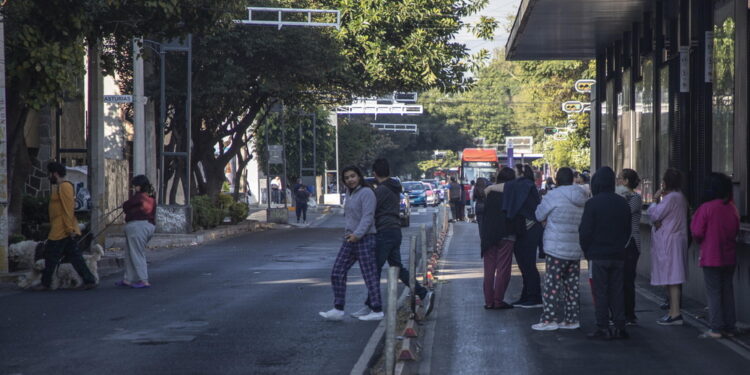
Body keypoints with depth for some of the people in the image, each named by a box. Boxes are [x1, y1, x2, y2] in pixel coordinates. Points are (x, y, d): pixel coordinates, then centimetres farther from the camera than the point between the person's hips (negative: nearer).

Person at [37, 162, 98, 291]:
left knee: (51, 256, -2)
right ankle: (89, 280, 2)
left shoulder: (64, 186, -12)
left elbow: (68, 208, -19)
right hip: (64, 230, 10)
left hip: (61, 230, -10)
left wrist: (69, 228, -23)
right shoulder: (59, 187, 19)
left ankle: (45, 283, 6)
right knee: (74, 256, 6)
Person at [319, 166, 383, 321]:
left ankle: (377, 310, 3)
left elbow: (368, 217, -19)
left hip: (364, 239, -9)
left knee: (369, 274, -3)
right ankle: (338, 310, 4)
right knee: (337, 273, 3)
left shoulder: (366, 193, -11)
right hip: (349, 240, 9)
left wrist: (357, 234, -28)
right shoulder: (349, 193, 15)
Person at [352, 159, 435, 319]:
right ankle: (424, 294, 3)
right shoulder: (395, 189, 17)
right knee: (398, 268, 11)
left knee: (375, 269, -4)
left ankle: (370, 306, -1)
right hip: (395, 232, 9)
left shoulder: (382, 190, -13)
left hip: (385, 232, -9)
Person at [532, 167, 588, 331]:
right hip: (576, 250, 6)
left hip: (557, 249, -6)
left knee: (553, 284, -2)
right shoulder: (583, 198, 8)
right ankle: (572, 319, 12)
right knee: (572, 285, 10)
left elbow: (539, 215, 0)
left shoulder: (554, 195, -11)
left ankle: (549, 319, -3)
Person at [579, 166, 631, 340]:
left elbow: (585, 231, -11)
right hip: (618, 255, 5)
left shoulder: (592, 203, -11)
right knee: (617, 291, 9)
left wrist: (587, 252, 3)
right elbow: (628, 230, 12)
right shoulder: (623, 203, 6)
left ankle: (603, 328, -1)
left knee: (600, 292, 0)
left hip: (598, 255, -5)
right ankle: (620, 327, 8)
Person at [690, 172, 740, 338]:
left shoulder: (705, 208, -16)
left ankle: (716, 328, -2)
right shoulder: (732, 208, 0)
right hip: (729, 256, 5)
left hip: (711, 256, -5)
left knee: (713, 292, 0)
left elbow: (697, 233, -14)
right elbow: (736, 230, 11)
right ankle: (729, 327, 15)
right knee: (728, 290, 13)